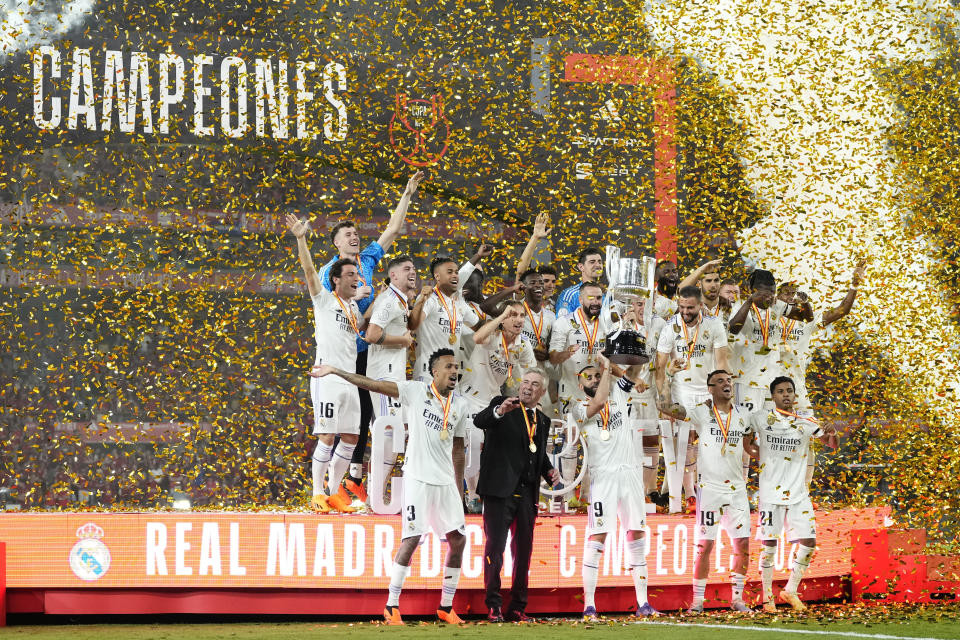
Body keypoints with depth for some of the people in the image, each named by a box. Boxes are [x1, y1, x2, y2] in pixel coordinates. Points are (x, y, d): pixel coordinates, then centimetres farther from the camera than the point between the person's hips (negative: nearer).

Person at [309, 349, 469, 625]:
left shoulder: (459, 407, 10)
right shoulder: (416, 391, -3)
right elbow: (372, 384, -5)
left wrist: (460, 490, 16)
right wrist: (335, 371, -11)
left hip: (446, 482, 5)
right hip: (418, 478, -5)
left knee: (458, 540, 3)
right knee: (411, 539, -10)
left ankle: (446, 607, 14)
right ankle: (391, 607, -1)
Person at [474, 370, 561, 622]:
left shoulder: (543, 420, 18)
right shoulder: (502, 404, 0)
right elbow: (479, 421, -19)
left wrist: (549, 471, 6)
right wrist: (499, 411, -39)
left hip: (527, 494, 6)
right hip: (500, 490, -6)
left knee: (523, 550, 9)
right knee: (495, 546, -9)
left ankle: (517, 608, 17)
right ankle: (494, 606, -4)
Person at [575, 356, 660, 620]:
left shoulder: (617, 395, 17)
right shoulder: (580, 409, 3)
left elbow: (633, 370, 10)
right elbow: (598, 403, -16)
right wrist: (607, 367, -7)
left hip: (630, 473, 5)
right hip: (603, 477, -5)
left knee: (636, 535, 5)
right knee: (597, 537, -11)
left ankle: (642, 603, 9)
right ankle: (589, 606, -13)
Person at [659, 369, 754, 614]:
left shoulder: (742, 415, 11)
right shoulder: (701, 413, -3)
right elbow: (666, 406, -13)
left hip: (737, 487, 4)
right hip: (709, 487, -4)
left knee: (743, 543, 1)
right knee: (705, 545, -3)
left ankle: (737, 598, 12)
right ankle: (698, 600, 4)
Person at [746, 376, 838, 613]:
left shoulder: (805, 423, 6)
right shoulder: (759, 420, 1)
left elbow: (832, 445, 9)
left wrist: (831, 434, -11)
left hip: (799, 493, 3)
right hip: (771, 493, -3)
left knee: (808, 543, -3)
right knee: (769, 545, -2)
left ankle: (791, 591, 14)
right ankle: (767, 598, 8)